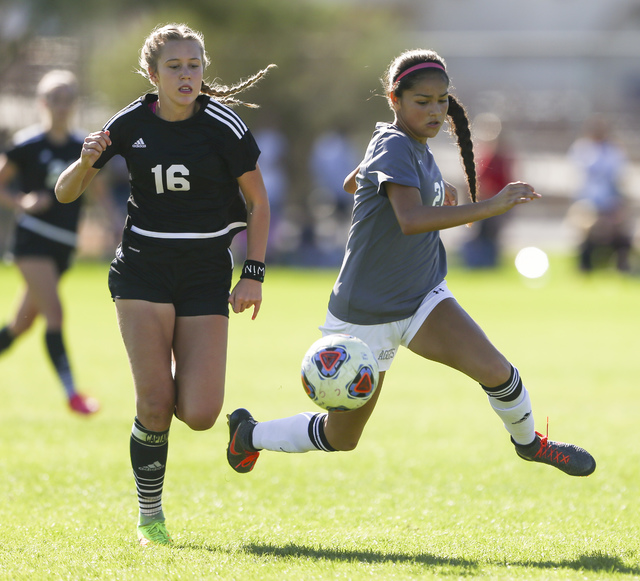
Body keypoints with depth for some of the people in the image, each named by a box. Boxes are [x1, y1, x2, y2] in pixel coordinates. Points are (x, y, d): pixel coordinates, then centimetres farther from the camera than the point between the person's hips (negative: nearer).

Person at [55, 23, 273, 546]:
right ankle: (150, 516, 7)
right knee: (155, 403, -12)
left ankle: (183, 387, 27)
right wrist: (86, 162, -17)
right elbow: (65, 194, 5)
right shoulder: (130, 125, -3)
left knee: (199, 415, -10)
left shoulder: (223, 125, -8)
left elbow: (257, 201, 3)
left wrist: (254, 275, -3)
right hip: (143, 268, 0)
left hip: (206, 272, 0)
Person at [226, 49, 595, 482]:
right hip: (366, 314, -7)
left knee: (495, 371, -20)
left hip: (423, 300, 7)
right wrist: (489, 207, -47)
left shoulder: (416, 148, 4)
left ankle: (529, 442, 9)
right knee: (340, 439, 9)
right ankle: (249, 434, 36)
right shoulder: (395, 148, -22)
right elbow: (411, 220, -41)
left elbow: (352, 184, 24)